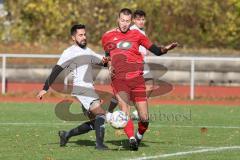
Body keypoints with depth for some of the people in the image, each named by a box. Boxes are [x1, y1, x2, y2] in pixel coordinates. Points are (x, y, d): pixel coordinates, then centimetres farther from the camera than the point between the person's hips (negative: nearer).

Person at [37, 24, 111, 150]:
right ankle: (99, 143, -25)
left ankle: (66, 135, 20)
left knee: (93, 123, 9)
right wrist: (45, 88, -12)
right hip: (81, 88, -9)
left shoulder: (87, 51, 20)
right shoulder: (70, 52, -5)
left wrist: (105, 60, -1)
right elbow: (56, 70, -8)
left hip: (89, 89, 9)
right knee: (100, 113, -22)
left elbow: (101, 60, 25)